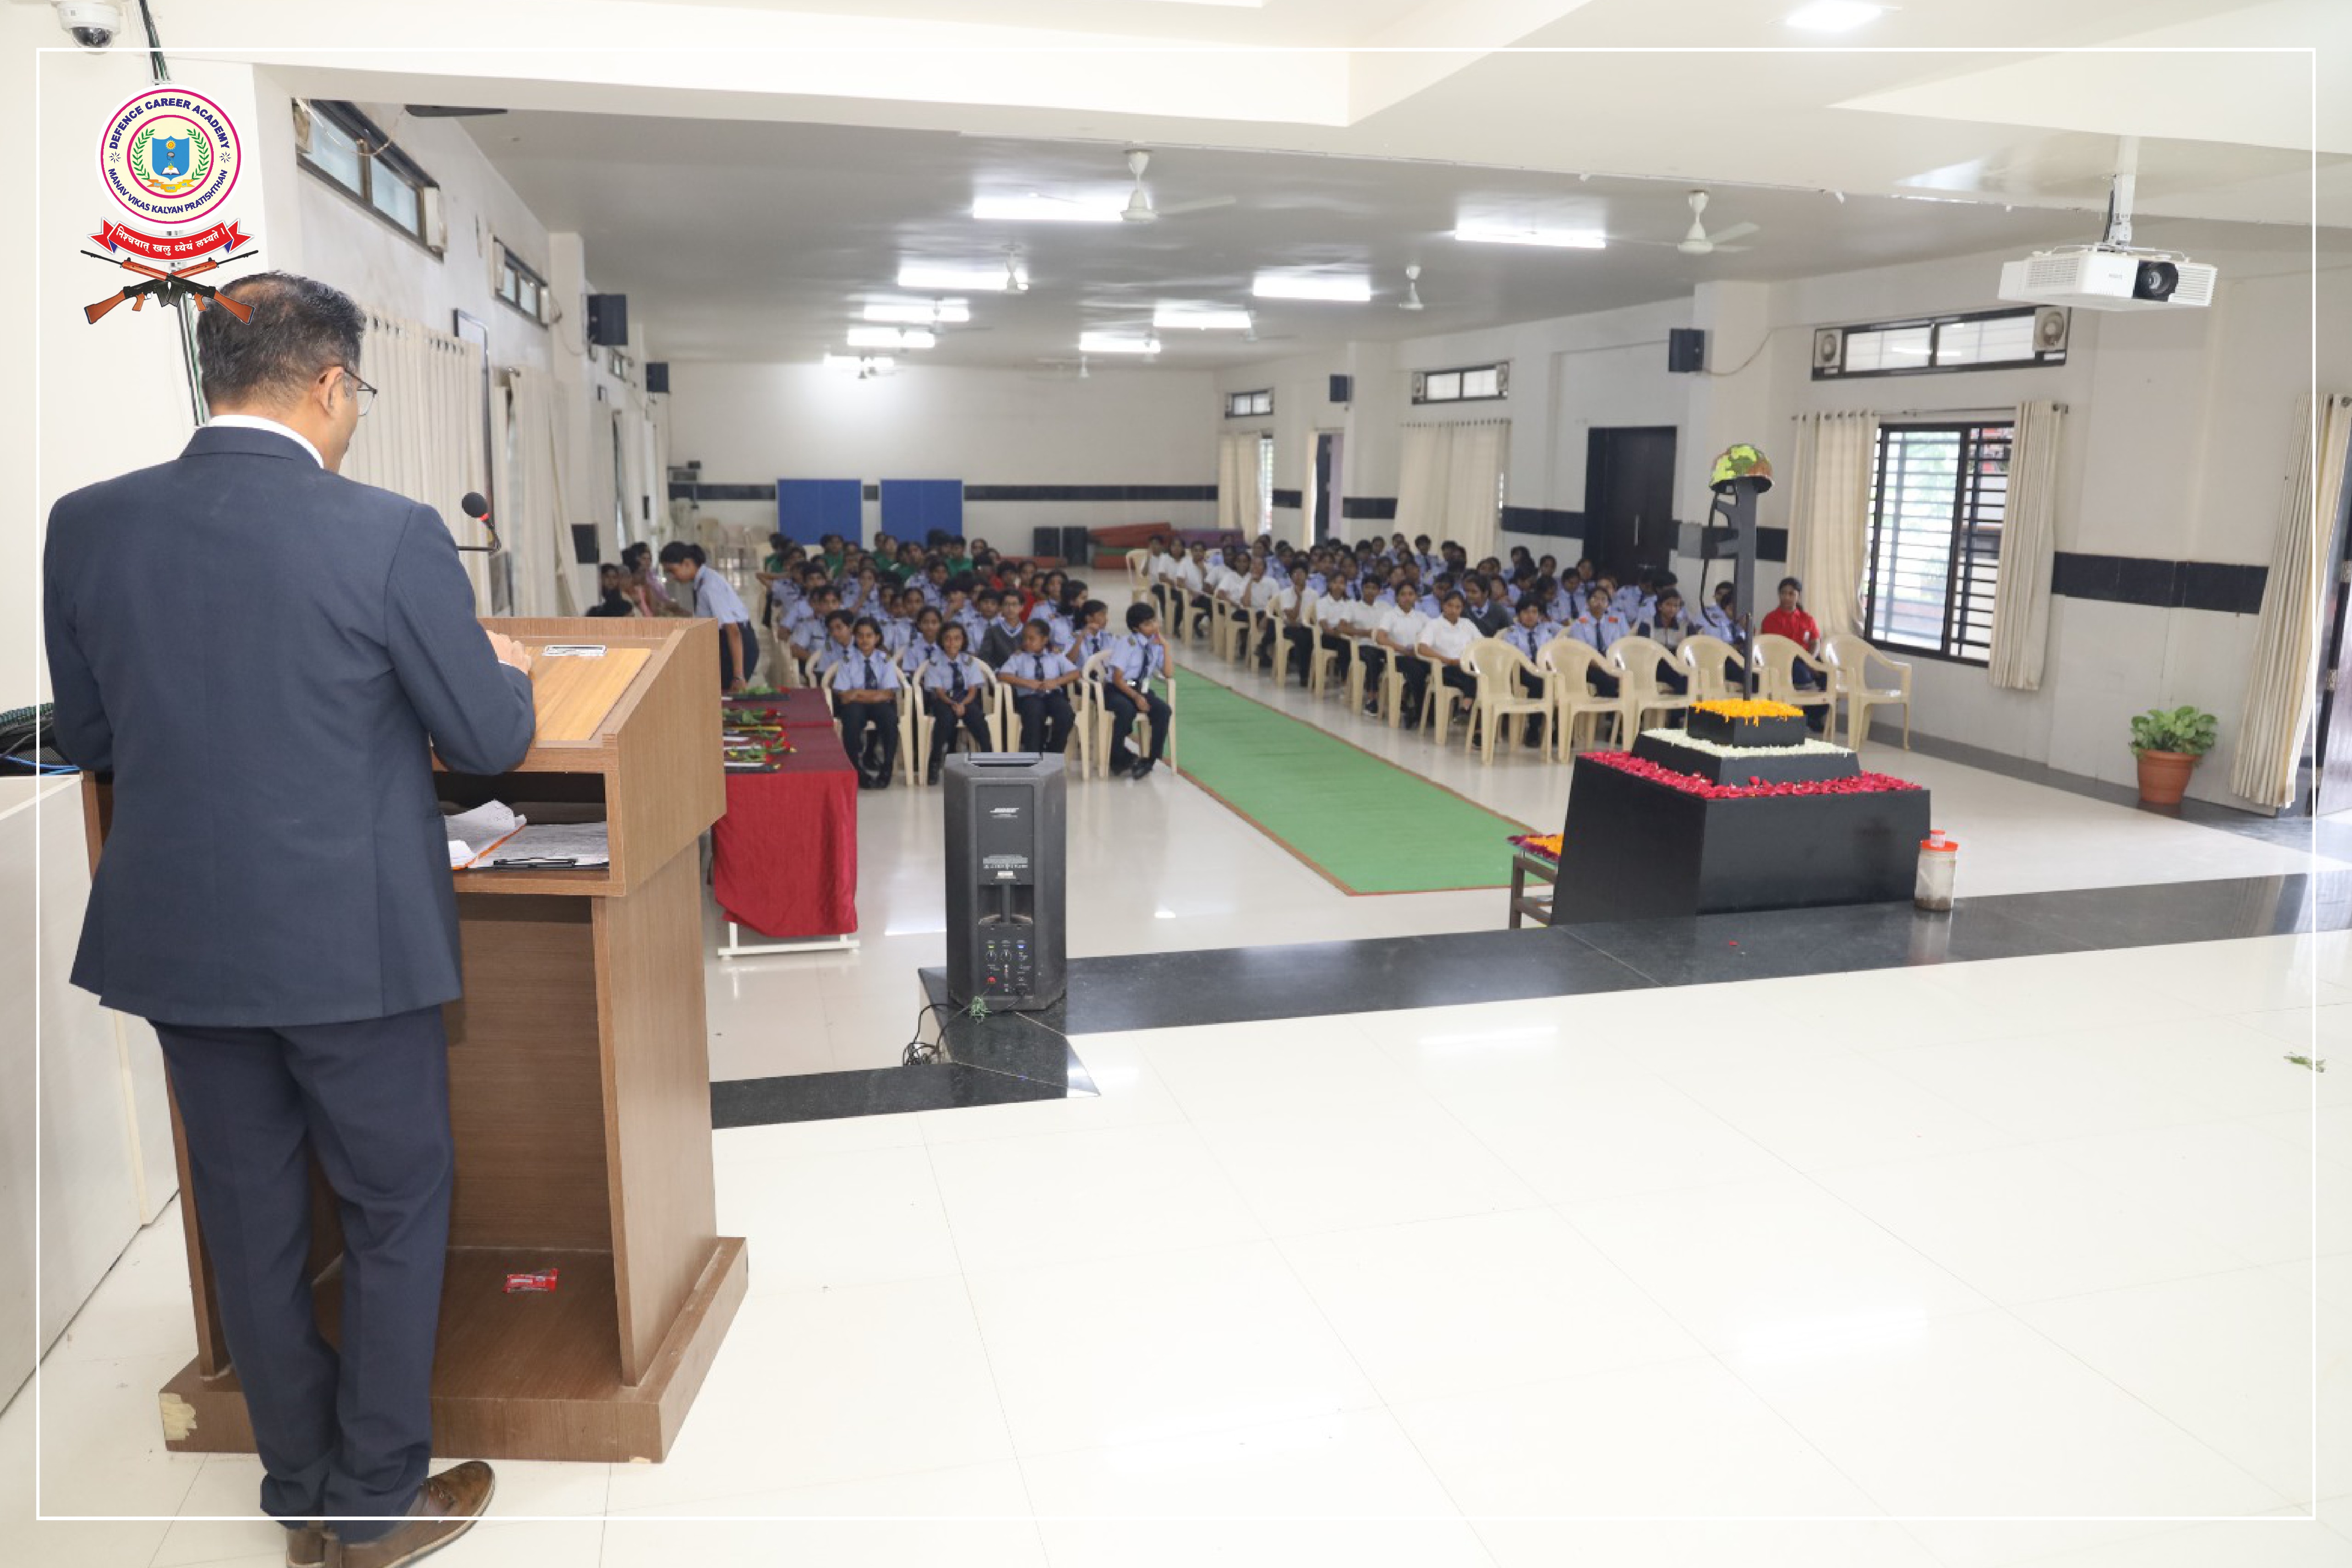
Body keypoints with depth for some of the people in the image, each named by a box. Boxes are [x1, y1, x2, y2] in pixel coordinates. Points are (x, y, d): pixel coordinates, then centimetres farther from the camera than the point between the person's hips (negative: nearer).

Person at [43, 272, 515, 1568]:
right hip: (350, 941, -4)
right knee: (396, 1211, 13)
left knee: (249, 1219, 18)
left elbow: (87, 741, 9)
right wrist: (509, 670, 12)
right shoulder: (391, 535, -16)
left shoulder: (88, 525, -2)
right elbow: (490, 742, -9)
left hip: (179, 938, 5)